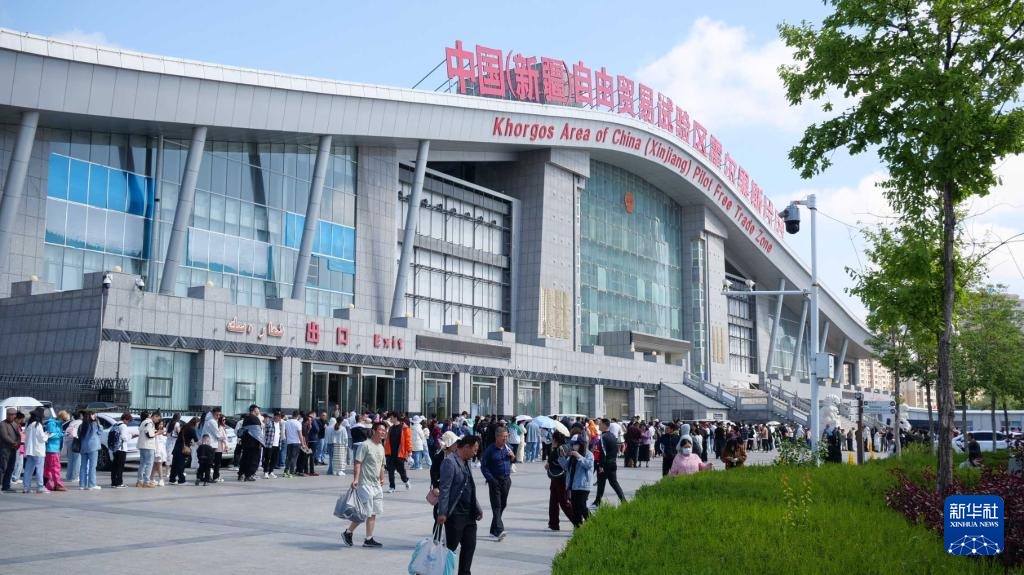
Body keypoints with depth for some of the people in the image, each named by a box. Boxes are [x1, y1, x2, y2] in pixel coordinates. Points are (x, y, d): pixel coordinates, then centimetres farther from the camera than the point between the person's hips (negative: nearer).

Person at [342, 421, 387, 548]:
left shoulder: (381, 447, 13)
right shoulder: (365, 445, -12)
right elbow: (357, 462, -16)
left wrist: (382, 479, 22)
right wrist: (355, 479, -24)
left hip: (376, 485, 8)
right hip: (365, 484, -8)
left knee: (373, 513, 7)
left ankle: (369, 539, 12)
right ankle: (348, 532, 12)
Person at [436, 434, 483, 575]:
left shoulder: (465, 463, 14)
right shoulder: (450, 462, -14)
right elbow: (444, 489, -18)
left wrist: (478, 509, 18)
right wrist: (442, 513, -21)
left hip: (469, 514, 8)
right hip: (455, 515, -8)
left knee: (470, 546, 9)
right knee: (451, 547, 0)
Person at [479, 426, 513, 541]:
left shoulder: (507, 447, 8)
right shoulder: (490, 450, -10)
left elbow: (512, 462, 21)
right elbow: (483, 466, -8)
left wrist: (513, 457, -2)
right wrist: (490, 479, -16)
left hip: (506, 480, 6)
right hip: (495, 481, -6)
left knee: (503, 505, 11)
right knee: (496, 505, -10)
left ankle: (494, 530, 22)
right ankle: (499, 530, -19)